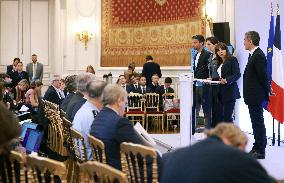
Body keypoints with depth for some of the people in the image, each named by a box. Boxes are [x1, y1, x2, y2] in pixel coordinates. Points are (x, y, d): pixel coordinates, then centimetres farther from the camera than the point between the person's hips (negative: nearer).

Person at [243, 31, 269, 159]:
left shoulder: (258, 56, -19)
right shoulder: (253, 55, 13)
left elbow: (263, 76, -17)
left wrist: (266, 93, -9)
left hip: (256, 96, -10)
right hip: (253, 96, 10)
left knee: (258, 122, -3)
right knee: (256, 122, 16)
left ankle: (260, 152, 4)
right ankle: (257, 148, 25)